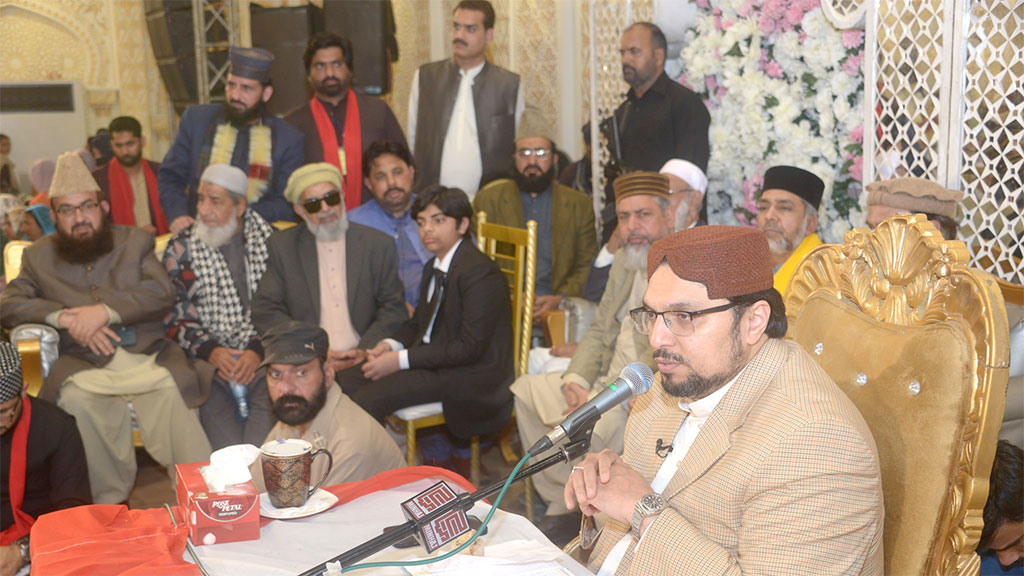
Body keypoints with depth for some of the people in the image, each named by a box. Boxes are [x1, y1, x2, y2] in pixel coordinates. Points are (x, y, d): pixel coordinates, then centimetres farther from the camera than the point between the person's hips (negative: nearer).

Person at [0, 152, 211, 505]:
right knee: (77, 398, -33)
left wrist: (105, 310, -12)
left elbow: (162, 293, 2)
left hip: (148, 357, 0)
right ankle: (109, 503, -19)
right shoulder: (38, 257, 19)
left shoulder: (136, 241, 17)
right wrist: (64, 317, -11)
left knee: (173, 392, -31)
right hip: (85, 366, 1)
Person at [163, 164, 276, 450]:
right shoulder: (181, 248, 10)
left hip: (261, 353, 1)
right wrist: (210, 350, -9)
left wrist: (258, 350, -11)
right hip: (208, 355, 0)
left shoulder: (269, 240, 8)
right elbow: (174, 314, 7)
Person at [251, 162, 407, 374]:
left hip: (361, 364, 0)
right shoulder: (281, 246, 11)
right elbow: (265, 311, 5)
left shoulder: (379, 245, 11)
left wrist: (365, 351, -8)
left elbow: (394, 309, 9)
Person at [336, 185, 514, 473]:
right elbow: (420, 323, 20)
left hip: (470, 375, -10)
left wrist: (402, 360, -21)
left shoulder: (480, 273, -18)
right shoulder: (434, 266, 13)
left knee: (368, 397, -22)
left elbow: (470, 347, -22)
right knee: (346, 379, 1)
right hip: (432, 357, 10)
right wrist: (391, 344, -3)